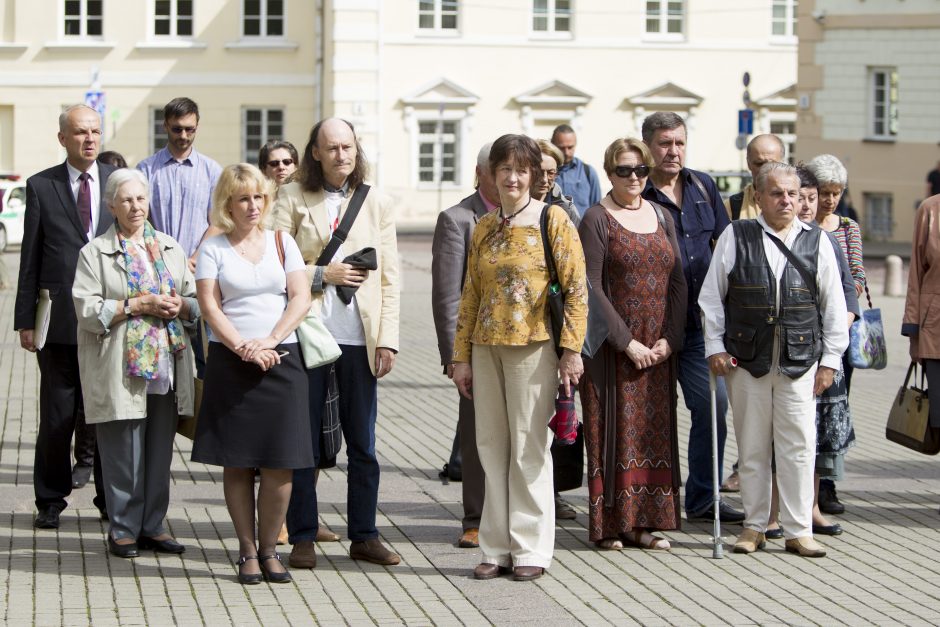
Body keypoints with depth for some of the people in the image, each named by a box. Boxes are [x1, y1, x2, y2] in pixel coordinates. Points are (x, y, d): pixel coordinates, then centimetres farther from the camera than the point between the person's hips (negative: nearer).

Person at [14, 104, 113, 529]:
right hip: (59, 319, -1)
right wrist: (25, 319, -1)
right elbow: (30, 258, 3)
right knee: (57, 417, 5)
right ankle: (50, 501, 15)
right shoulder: (41, 186, 3)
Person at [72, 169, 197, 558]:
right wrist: (137, 306, -14)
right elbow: (87, 310, -8)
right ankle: (123, 530, 7)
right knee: (124, 452, -3)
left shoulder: (169, 248, 16)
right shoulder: (95, 253, 2)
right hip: (121, 372, -4)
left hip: (167, 368, 4)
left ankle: (152, 526, 16)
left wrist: (179, 306, -5)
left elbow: (197, 302, 17)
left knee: (160, 452, 7)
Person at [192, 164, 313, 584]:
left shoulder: (282, 243, 11)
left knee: (280, 464, -3)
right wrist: (244, 348, -15)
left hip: (281, 359, 2)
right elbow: (209, 307, -4)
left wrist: (270, 340, -11)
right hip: (230, 361, -1)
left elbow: (301, 299, 3)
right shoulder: (213, 248, 4)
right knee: (237, 462, 1)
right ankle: (247, 551, 9)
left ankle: (269, 549, 9)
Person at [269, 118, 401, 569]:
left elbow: (389, 278, 6)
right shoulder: (292, 198, 2)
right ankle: (302, 537, 11)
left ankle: (364, 536, 16)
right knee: (303, 442, 3)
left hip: (359, 339, 2)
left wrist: (388, 339, -1)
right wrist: (321, 275, -12)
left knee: (363, 442, 7)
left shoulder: (377, 204, 8)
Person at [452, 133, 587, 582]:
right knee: (491, 446, 6)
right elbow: (470, 295, 15)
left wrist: (571, 348, -12)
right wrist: (461, 356, 11)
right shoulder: (483, 228, 13)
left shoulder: (552, 220, -2)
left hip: (533, 347, -5)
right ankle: (497, 547, 13)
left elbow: (576, 288, -6)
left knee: (529, 447, -2)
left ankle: (531, 549, 6)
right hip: (486, 347, 5)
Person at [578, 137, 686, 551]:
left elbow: (678, 282, 8)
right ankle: (610, 524, 2)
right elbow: (591, 287, -11)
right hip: (613, 343, -5)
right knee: (615, 427, -3)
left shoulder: (661, 217, 12)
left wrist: (669, 339, -4)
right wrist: (627, 341, -15)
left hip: (658, 345, 5)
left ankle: (646, 522, 11)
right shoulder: (597, 219, -4)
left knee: (654, 429, 5)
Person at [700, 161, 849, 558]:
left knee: (798, 446, 0)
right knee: (752, 447, 6)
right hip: (747, 359, 0)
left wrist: (830, 359, 5)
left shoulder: (816, 241, 6)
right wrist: (715, 347, 0)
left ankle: (798, 531, 8)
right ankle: (754, 527, 17)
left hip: (800, 360, 1)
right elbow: (712, 295, 5)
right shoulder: (736, 237, 2)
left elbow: (834, 306, 8)